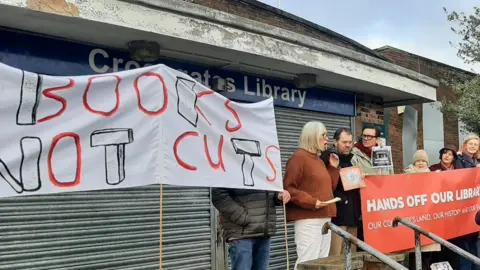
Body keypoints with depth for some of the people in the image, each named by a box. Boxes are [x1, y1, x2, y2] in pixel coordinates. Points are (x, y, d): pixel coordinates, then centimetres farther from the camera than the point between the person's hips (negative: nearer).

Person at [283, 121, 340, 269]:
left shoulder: (319, 160, 19)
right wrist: (311, 202, -20)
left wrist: (333, 168, 13)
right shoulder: (299, 156, -8)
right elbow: (288, 188, -15)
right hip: (308, 220, -9)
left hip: (324, 218, 9)